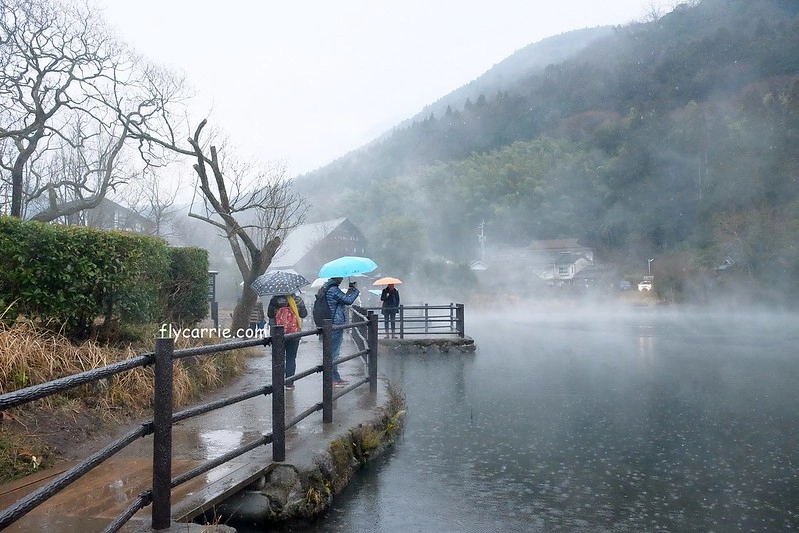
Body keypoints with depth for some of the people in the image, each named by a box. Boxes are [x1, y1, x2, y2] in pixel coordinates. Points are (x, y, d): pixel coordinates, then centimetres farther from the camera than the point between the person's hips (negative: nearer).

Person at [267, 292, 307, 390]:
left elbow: (269, 314, 1)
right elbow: (304, 314, 2)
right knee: (291, 358, 7)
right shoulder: (297, 299, -6)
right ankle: (289, 383, 7)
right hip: (294, 333, 0)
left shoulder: (274, 299, -6)